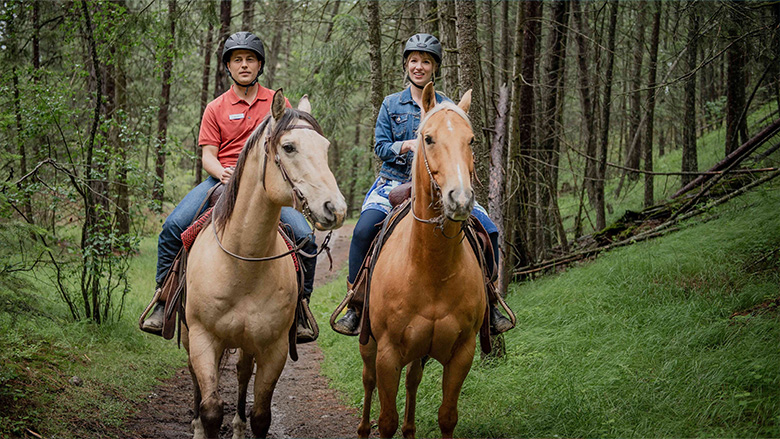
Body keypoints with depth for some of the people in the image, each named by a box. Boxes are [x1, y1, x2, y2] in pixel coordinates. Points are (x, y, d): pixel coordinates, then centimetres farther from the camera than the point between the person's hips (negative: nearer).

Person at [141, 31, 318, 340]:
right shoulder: (216, 109, 10)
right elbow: (208, 156, 4)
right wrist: (223, 173, -18)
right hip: (222, 179, 0)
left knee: (305, 236, -22)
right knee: (173, 227, -22)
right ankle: (163, 300, -8)